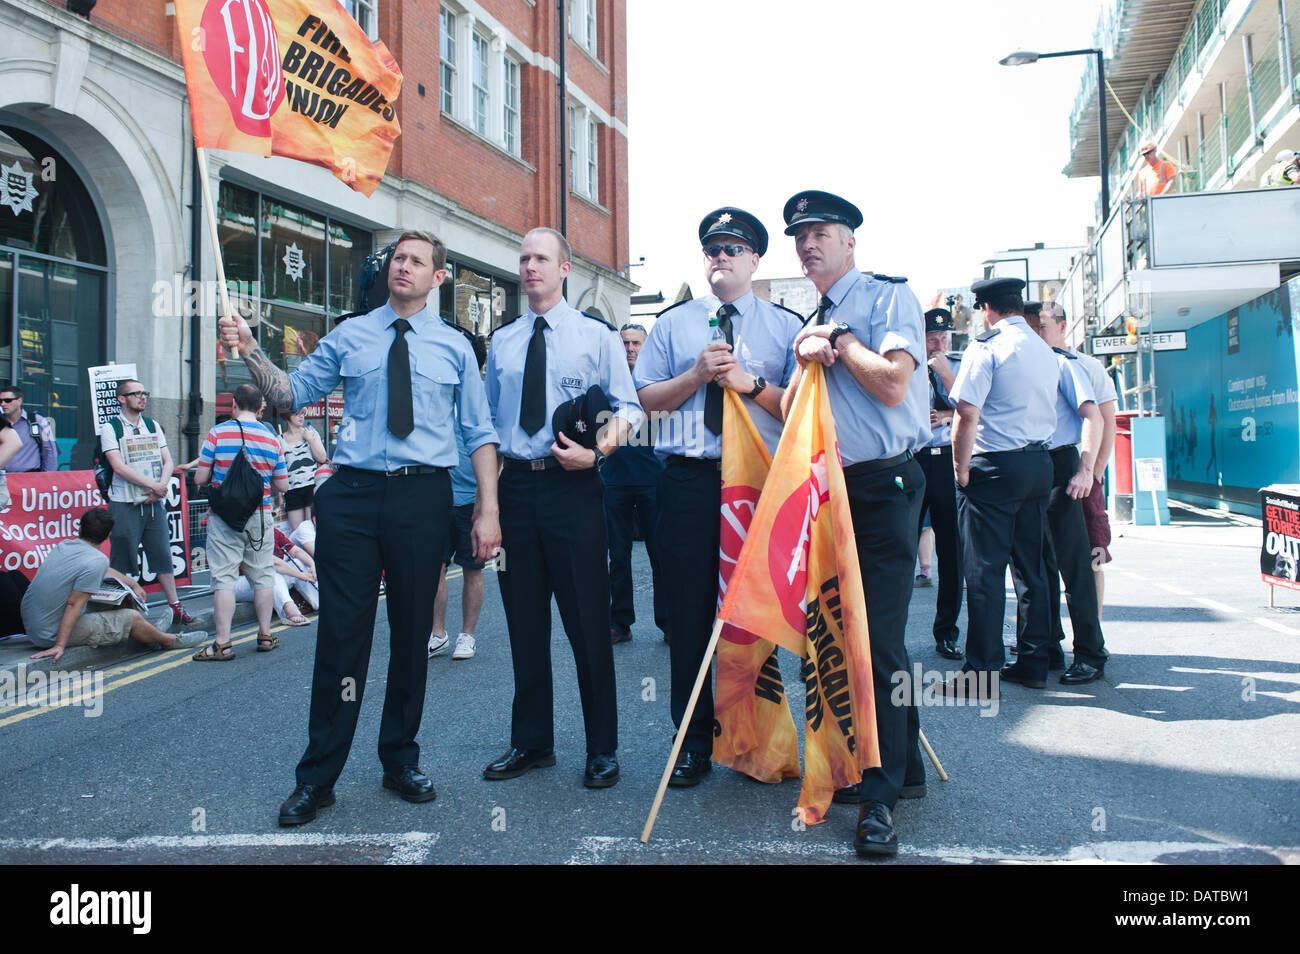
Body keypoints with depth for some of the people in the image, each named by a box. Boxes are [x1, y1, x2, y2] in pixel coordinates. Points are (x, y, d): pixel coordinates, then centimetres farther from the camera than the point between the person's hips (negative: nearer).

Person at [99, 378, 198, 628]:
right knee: (123, 561, -1)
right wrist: (153, 485, -14)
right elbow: (119, 466, -12)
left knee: (163, 555, 6)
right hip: (125, 504, -4)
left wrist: (161, 487, -7)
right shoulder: (110, 428, -2)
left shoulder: (153, 425, 13)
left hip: (154, 503, 5)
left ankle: (176, 608, 11)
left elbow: (167, 461, 10)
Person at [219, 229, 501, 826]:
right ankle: (318, 777, 15)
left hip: (423, 495, 0)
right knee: (342, 631, 0)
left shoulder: (455, 348, 9)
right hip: (352, 493, 0)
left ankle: (401, 760, 27)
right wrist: (250, 352, -8)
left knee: (412, 632, 9)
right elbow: (291, 393, 9)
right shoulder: (348, 337, 12)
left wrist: (487, 509, -3)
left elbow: (480, 433, 6)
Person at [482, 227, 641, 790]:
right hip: (515, 486, 4)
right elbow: (488, 421, 17)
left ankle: (603, 749, 15)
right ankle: (531, 743, 25)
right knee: (524, 622, 10)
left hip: (572, 486, -4)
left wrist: (597, 451, -17)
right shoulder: (500, 342, 15)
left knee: (587, 620, 0)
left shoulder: (596, 335, 5)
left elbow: (630, 408, 2)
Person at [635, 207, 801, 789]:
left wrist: (751, 383, -11)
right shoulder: (672, 324, 15)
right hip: (689, 479, 1)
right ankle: (693, 741, 17)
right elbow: (647, 398, 9)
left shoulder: (785, 325, 10)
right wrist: (698, 373, -5)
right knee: (689, 611, 3)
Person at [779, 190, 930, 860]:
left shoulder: (889, 297, -3)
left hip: (884, 485, -7)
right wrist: (806, 361, -8)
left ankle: (880, 794, 3)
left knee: (877, 640, -8)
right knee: (850, 635, 12)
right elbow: (792, 411, 10)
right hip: (830, 489, 8)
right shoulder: (811, 322, 19)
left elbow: (893, 384, -19)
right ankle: (903, 768, 27)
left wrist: (838, 339, -6)